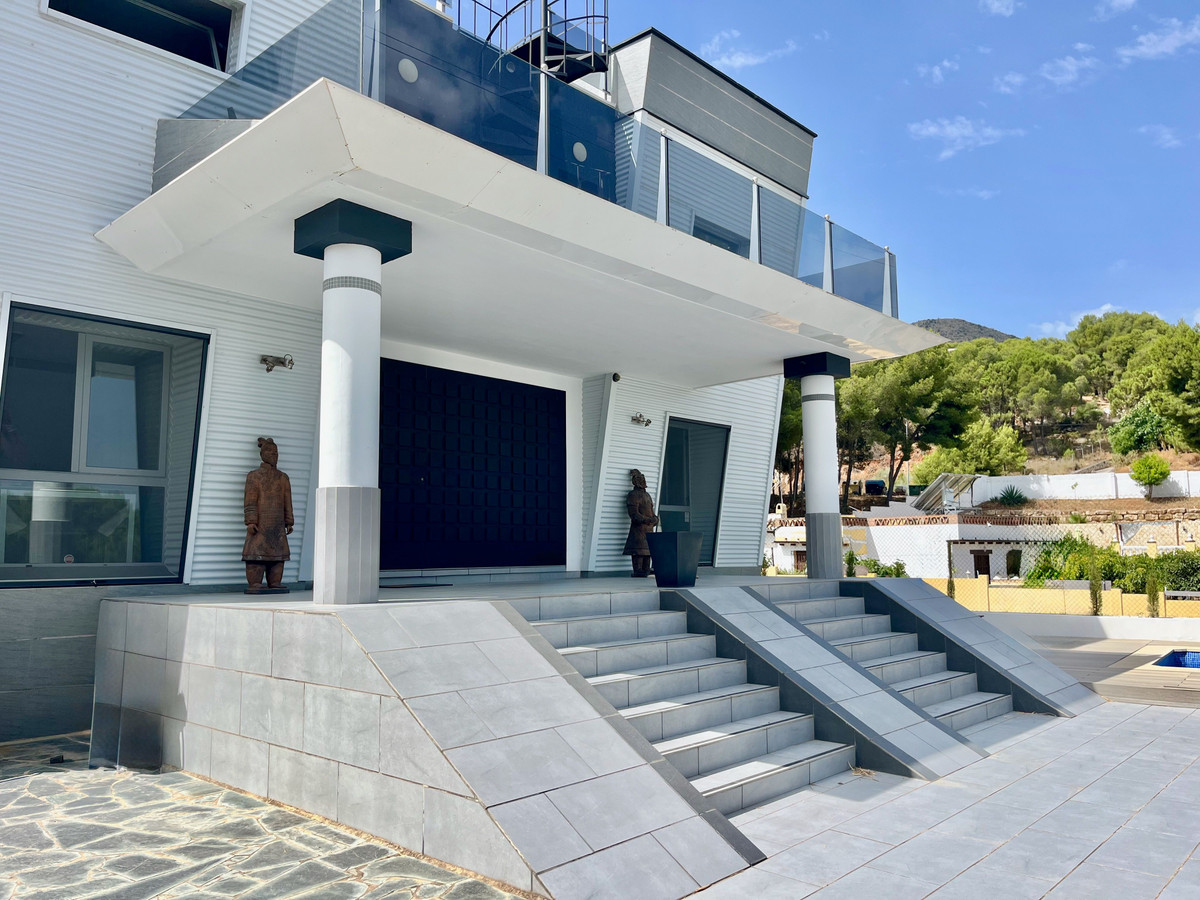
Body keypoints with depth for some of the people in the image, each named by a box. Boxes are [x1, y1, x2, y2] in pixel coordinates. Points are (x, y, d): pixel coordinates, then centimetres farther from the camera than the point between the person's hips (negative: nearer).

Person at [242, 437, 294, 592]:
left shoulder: (283, 478, 17)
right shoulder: (254, 476, 4)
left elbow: (287, 502, 17)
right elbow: (250, 501, -4)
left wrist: (289, 522, 12)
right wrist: (251, 521, -12)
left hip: (278, 524, 5)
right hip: (260, 523, -5)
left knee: (278, 553, 3)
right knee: (256, 552, -8)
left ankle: (275, 583, 9)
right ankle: (255, 585, -5)